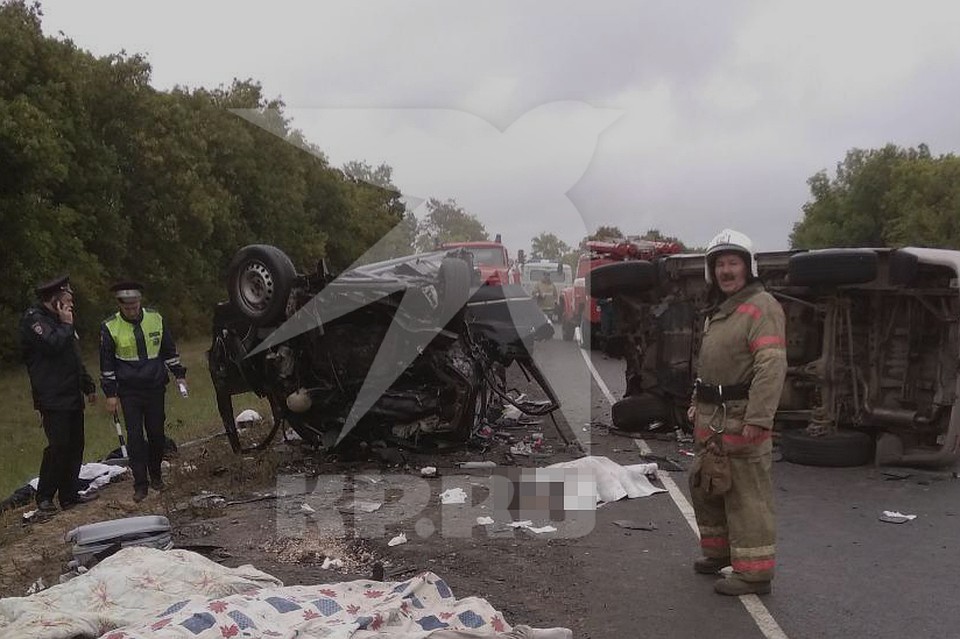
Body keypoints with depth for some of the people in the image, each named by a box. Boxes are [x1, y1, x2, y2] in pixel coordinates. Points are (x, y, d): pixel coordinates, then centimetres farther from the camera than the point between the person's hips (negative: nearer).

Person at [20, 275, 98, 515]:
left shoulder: (59, 319, 19)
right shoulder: (34, 319, -8)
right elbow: (52, 345, -26)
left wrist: (88, 385, 25)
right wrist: (66, 325, -11)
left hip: (72, 395, 9)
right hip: (53, 398, -9)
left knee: (75, 446, 9)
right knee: (58, 446, -10)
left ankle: (69, 495, 17)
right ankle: (44, 498, 4)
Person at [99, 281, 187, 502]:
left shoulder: (156, 319, -1)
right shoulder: (110, 327, -6)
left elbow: (169, 351, 11)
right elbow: (106, 363, 0)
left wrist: (179, 374, 9)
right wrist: (110, 393, -1)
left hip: (155, 388, 2)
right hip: (129, 392, -2)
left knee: (157, 433, 8)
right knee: (135, 436, -3)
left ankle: (155, 474, 27)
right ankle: (140, 484, 5)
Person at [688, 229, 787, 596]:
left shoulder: (762, 307, -13)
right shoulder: (717, 312, 18)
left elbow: (771, 367, -22)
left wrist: (757, 419, -27)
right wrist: (697, 404, 22)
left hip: (742, 418, -10)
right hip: (711, 418, 10)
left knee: (748, 495, -3)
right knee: (703, 485, 20)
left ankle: (754, 572, 7)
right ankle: (719, 551, 37)